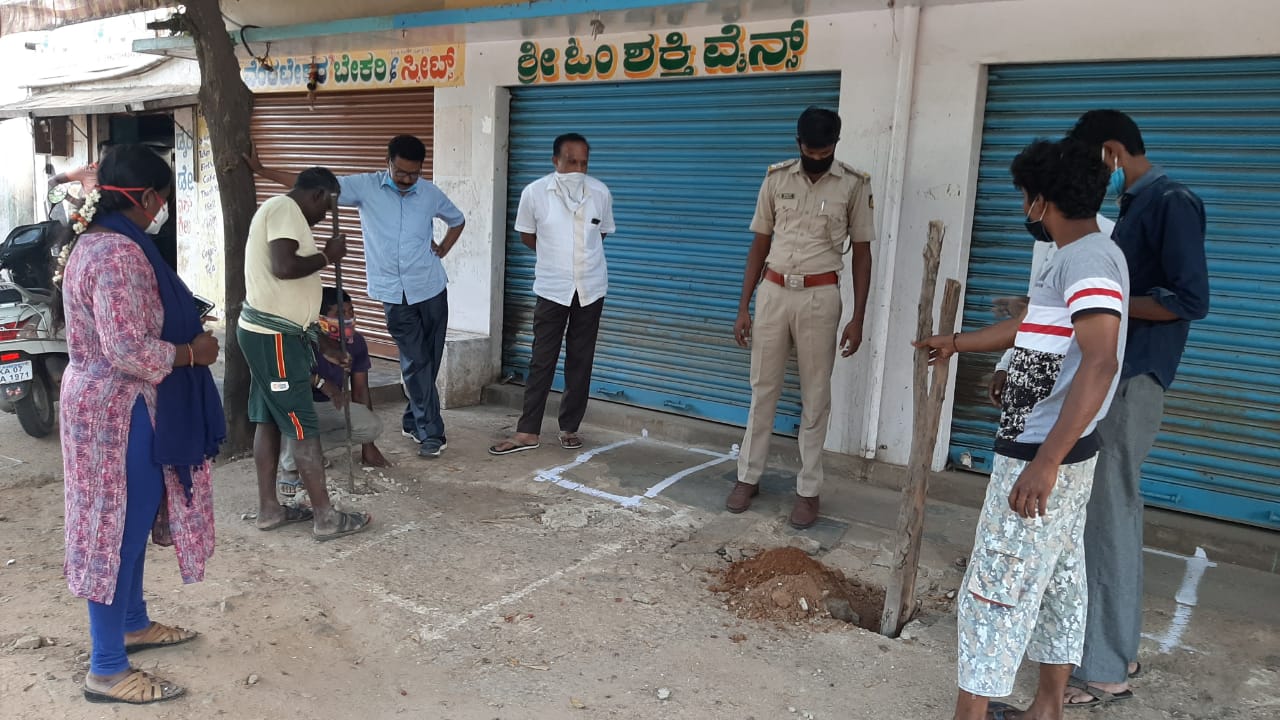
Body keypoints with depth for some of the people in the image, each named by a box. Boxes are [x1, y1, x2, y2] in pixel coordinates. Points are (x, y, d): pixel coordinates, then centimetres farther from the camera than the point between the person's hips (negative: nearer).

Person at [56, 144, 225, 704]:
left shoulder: (91, 241, 10)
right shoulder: (119, 253, -23)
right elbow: (128, 350, -28)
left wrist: (184, 328, 14)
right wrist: (192, 352, -14)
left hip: (102, 397, 11)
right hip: (120, 407, -11)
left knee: (130, 520, 22)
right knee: (120, 528, -1)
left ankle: (133, 624, 39)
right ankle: (107, 670, 11)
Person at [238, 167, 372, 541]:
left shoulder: (281, 213, 20)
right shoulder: (285, 209, -11)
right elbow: (283, 267, -28)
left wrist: (324, 343, 23)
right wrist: (327, 256, -11)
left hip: (269, 332, 11)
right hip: (274, 336, -11)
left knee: (269, 419, 14)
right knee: (304, 425, -6)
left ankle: (269, 508, 22)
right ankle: (325, 516, 0)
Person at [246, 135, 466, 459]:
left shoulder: (430, 193, 1)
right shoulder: (365, 186, -5)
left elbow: (458, 220, 19)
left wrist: (443, 250, 7)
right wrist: (261, 170, -6)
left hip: (430, 288, 2)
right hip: (394, 292, -2)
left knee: (429, 360, 7)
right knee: (415, 362, -3)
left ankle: (413, 421, 24)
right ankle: (431, 432, 3)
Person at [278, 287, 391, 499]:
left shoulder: (356, 342, -9)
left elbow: (360, 390, -1)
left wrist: (367, 445, 1)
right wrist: (321, 382, -43)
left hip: (331, 407, 4)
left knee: (373, 426, -20)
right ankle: (290, 469, -18)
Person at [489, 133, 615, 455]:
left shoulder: (600, 192, -4)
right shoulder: (534, 192, -9)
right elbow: (527, 235, 5)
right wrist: (556, 256, 7)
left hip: (591, 289, 2)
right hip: (552, 289, -2)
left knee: (581, 361, 8)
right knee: (542, 361, 1)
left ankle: (569, 428, 20)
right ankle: (528, 432, 8)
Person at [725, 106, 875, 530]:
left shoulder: (854, 185, -3)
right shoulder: (776, 179, 3)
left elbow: (862, 253, 1)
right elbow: (760, 245, 7)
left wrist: (857, 318, -4)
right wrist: (743, 307, 4)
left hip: (819, 297, -2)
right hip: (773, 292, 2)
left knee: (815, 396, 5)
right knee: (763, 389, 9)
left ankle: (808, 489, 15)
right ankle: (748, 476, 22)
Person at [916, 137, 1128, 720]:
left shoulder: (1088, 260, -19)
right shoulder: (1073, 259, 13)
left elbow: (1099, 362, -30)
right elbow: (1027, 330, 28)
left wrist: (1045, 462, -33)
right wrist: (955, 342, 41)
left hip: (1043, 456, -10)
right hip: (1049, 451, 10)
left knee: (995, 588, -3)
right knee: (1058, 579, 18)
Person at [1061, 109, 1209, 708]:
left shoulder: (1172, 203, -10)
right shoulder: (1133, 207, 17)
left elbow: (1190, 300, -17)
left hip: (1132, 383, -10)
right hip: (1110, 378, 10)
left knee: (1105, 516, -6)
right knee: (1111, 512, 14)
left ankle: (1104, 669, 4)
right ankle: (1116, 647, 26)